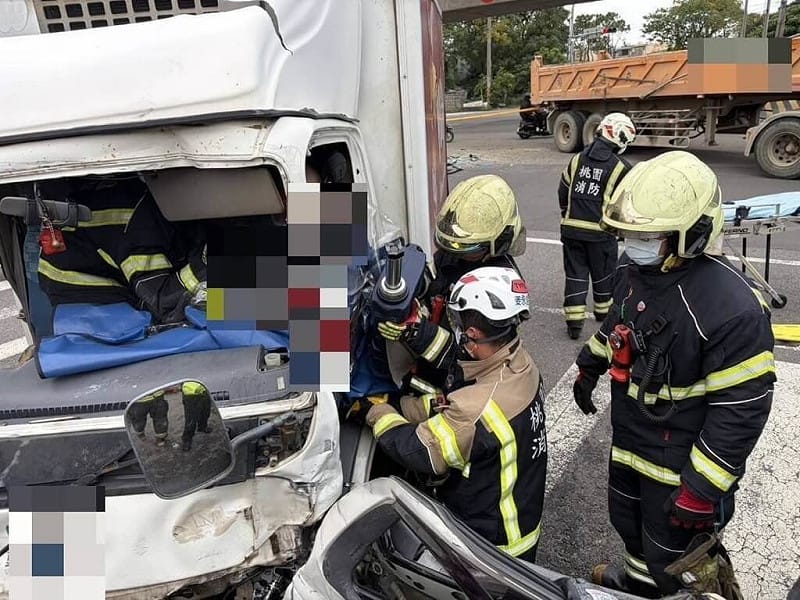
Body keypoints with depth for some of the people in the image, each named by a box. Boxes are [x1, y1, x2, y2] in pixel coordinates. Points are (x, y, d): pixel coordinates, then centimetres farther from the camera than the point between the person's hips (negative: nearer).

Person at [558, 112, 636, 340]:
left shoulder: (577, 159, 5)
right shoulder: (621, 168, -9)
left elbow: (563, 192, 13)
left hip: (571, 228, 3)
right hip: (600, 232, -3)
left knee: (575, 273, 9)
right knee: (603, 272, 18)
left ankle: (574, 321, 5)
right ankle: (603, 310, 37)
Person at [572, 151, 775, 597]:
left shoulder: (730, 305, -33)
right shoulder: (636, 269, -6)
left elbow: (743, 407, -28)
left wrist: (702, 487, -25)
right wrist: (589, 367, 24)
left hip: (678, 461, -8)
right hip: (628, 440, 8)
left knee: (670, 563, 13)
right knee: (628, 522, 31)